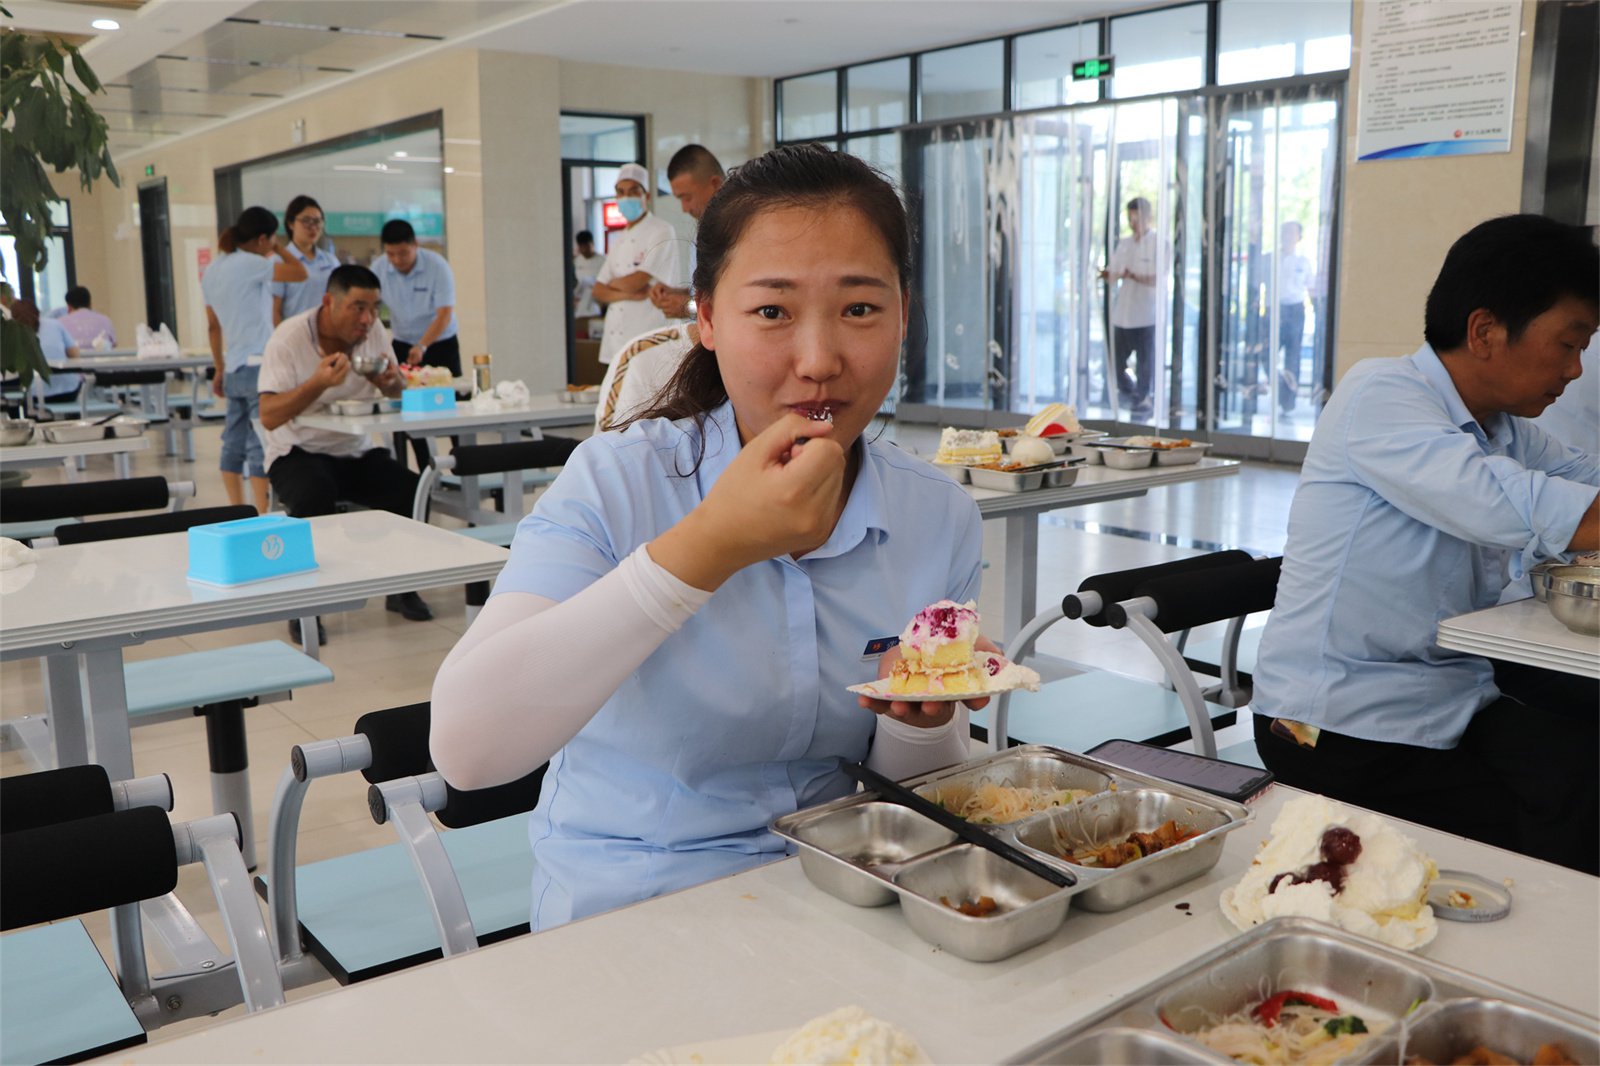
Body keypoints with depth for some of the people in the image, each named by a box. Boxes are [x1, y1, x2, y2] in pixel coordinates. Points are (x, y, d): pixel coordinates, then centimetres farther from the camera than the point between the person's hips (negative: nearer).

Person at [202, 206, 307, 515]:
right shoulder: (249, 264, -11)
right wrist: (277, 248, 6)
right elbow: (300, 273, -9)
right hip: (259, 365, -9)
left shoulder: (212, 271, 15)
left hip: (234, 369, 9)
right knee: (261, 444, -8)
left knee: (234, 443, 11)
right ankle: (262, 517, -8)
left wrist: (219, 369, 24)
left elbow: (213, 326, 19)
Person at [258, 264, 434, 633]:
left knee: (411, 490, -22)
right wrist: (318, 383, -35)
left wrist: (390, 383, -17)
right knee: (315, 495, -36)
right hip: (299, 452, -4)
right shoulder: (289, 337, -14)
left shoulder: (374, 331, 0)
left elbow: (398, 397, 8)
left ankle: (402, 588, 2)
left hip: (358, 451, 4)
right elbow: (269, 416, -20)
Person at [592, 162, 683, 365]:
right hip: (615, 341, 7)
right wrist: (626, 293, -8)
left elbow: (636, 282, -16)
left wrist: (613, 284, 5)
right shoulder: (619, 240, 18)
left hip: (648, 342, -7)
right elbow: (598, 293, 12)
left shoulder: (661, 233, -6)